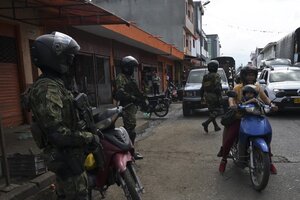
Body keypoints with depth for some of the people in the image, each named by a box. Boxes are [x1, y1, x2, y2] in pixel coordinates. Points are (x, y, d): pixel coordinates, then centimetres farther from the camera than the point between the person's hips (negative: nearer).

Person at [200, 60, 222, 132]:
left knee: (212, 112, 14)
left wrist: (202, 96, 21)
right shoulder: (216, 76, -12)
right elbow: (218, 88, -20)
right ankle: (206, 123, -15)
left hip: (207, 97, 7)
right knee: (216, 111, 1)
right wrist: (219, 98, -17)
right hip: (214, 97, -7)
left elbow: (202, 88, 13)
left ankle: (216, 126, 19)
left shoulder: (205, 77, 9)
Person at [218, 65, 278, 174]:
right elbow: (231, 97, -14)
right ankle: (224, 159, 7)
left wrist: (271, 105, -15)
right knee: (229, 138, -14)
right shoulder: (238, 87, 3)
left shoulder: (257, 87, 13)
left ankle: (269, 161, 16)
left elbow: (265, 98, 6)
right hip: (239, 117, -2)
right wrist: (231, 104, -36)